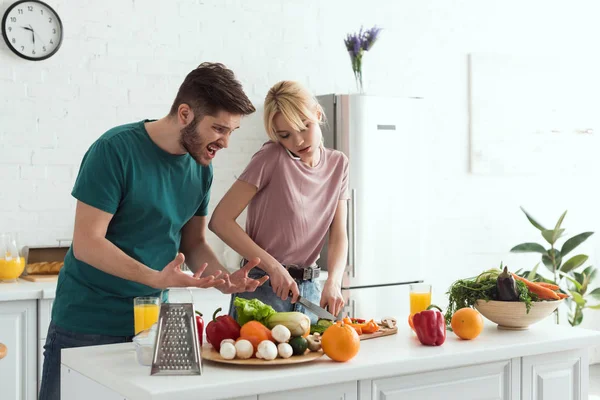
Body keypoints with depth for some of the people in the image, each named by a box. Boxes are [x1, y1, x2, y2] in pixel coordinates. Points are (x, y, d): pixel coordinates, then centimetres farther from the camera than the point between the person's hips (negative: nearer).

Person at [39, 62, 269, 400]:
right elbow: (86, 243, -20)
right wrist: (155, 278, -31)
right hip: (88, 326, -5)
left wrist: (222, 277, -10)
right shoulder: (116, 150, -18)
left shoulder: (201, 167, 2)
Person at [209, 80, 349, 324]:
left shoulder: (338, 164, 3)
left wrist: (333, 281, -18)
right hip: (262, 287, -4)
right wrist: (273, 267, -18)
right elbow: (220, 221, -16)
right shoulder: (272, 157, -12)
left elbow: (338, 236, 0)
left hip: (310, 289, 4)